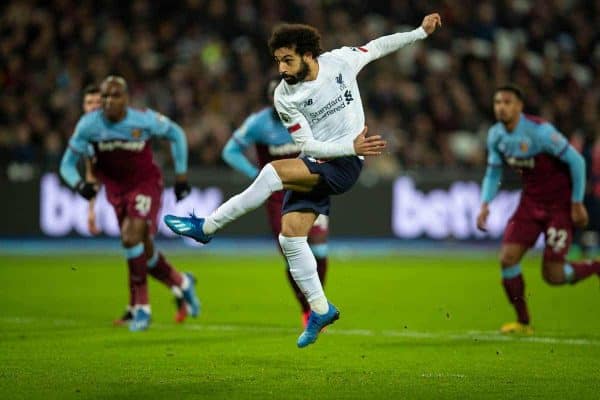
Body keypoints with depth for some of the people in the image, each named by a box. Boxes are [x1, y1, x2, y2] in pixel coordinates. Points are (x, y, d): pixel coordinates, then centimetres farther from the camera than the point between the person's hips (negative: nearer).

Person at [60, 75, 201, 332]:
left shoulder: (144, 120, -20)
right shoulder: (89, 125, -15)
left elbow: (176, 134, -1)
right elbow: (67, 164, -6)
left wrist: (181, 174, 0)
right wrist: (79, 184, -28)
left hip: (146, 184, -4)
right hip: (116, 189, 4)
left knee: (132, 238, -24)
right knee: (144, 252, 8)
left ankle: (141, 307, -12)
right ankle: (182, 283, 36)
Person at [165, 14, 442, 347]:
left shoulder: (341, 60, -5)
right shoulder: (285, 97, -5)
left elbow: (378, 46, 14)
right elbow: (308, 145, -9)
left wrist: (421, 32, 15)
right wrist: (352, 146, -21)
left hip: (345, 165, -4)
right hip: (313, 166, 4)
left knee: (274, 172, -26)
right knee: (290, 235, -10)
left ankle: (206, 228, -14)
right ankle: (321, 310, 3)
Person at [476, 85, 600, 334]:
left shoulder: (539, 131, -23)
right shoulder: (496, 135, -2)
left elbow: (576, 161, -17)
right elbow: (493, 173, 13)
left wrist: (577, 203, -14)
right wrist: (485, 204, -3)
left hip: (560, 205, -6)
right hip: (530, 202, 6)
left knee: (553, 275, -9)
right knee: (507, 259, -8)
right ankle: (523, 323, 8)